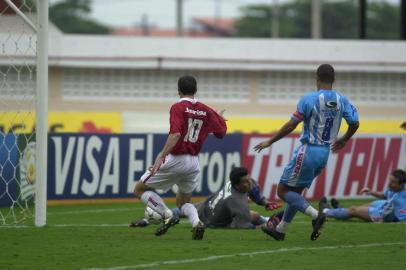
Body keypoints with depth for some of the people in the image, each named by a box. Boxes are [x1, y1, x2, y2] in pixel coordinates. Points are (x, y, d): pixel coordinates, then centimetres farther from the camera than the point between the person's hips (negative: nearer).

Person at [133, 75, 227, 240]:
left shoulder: (178, 107, -12)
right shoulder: (206, 111, 4)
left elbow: (175, 134, -25)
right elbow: (221, 132, 15)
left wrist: (161, 156, -29)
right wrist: (219, 118, 36)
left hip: (175, 159, -6)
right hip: (194, 162, 6)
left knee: (140, 189, 8)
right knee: (183, 201, 22)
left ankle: (167, 215, -9)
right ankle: (196, 222, -10)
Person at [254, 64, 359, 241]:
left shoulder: (309, 99, -14)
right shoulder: (341, 100, 1)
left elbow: (291, 125, -14)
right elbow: (354, 123, 6)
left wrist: (270, 142, -4)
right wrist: (343, 140, 26)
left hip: (308, 151, -7)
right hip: (325, 152, 7)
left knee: (283, 191, 1)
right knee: (295, 191, 19)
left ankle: (315, 214, -16)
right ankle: (281, 229, 23)